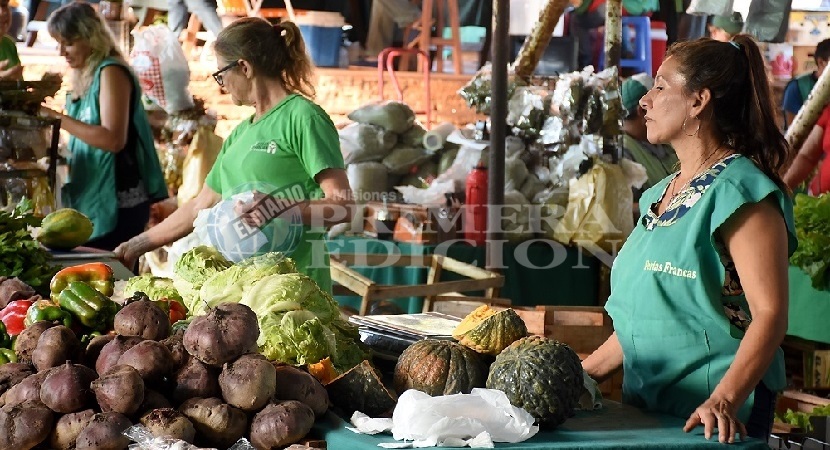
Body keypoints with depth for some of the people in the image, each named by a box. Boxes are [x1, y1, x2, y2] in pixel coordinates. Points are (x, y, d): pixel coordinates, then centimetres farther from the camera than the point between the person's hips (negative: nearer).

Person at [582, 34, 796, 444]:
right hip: (645, 407, 8)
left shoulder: (739, 191, -12)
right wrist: (583, 374, 13)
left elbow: (770, 314, -20)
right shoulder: (661, 194, 15)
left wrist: (723, 400, -31)